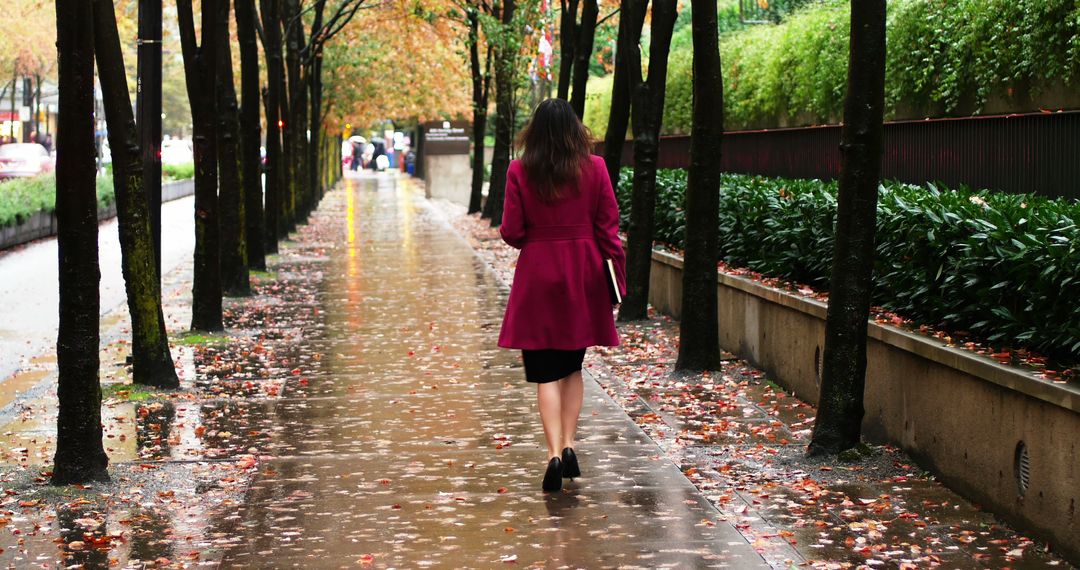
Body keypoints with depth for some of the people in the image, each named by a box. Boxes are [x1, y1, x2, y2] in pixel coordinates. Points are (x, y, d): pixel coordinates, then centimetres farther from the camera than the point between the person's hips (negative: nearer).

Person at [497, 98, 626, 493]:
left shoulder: (519, 172, -7)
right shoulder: (594, 168, -3)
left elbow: (512, 233, -6)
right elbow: (608, 227, -3)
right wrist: (617, 278, 3)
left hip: (539, 275, -2)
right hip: (583, 276, 2)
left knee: (545, 372, 2)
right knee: (572, 366, 18)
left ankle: (554, 453, -12)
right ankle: (568, 445, 9)